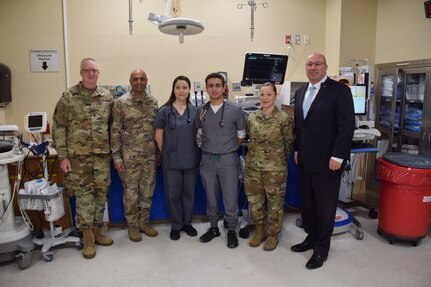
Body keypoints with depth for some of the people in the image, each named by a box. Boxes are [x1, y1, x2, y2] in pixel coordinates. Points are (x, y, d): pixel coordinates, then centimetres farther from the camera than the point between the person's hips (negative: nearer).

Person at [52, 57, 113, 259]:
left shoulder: (107, 97, 6)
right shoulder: (68, 97, -3)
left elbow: (113, 126, 10)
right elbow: (58, 128, -3)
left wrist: (114, 151, 7)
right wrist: (62, 156, -8)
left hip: (102, 156, 3)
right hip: (78, 156, -3)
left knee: (101, 194, 10)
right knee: (83, 195, 2)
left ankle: (96, 231, 26)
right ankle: (87, 237, 14)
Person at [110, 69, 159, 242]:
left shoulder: (153, 103, 6)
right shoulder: (121, 103, -5)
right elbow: (115, 132, -6)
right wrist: (116, 157, -10)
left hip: (150, 157, 4)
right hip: (130, 157, -3)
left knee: (147, 192, 12)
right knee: (130, 193, 7)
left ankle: (144, 223, 29)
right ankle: (133, 226, 23)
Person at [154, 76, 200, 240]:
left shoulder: (195, 111, 3)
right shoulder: (164, 111, -4)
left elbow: (199, 134, 9)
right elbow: (159, 136, -1)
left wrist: (194, 152, 5)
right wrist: (166, 153, 1)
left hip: (191, 159, 2)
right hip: (171, 160, -2)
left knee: (189, 192, 13)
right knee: (173, 194, 9)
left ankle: (187, 222, 30)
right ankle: (176, 225, 26)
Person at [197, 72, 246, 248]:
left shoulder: (235, 110, -4)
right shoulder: (200, 111, 3)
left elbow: (241, 136, 6)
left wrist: (228, 150, 8)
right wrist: (207, 147, 9)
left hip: (228, 160, -2)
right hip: (207, 160, 3)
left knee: (231, 199, 4)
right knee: (211, 198, 14)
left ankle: (231, 231, 25)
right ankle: (213, 228, 33)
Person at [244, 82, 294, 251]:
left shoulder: (284, 119, -10)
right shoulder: (252, 117, 3)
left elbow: (289, 143, 0)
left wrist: (279, 159, 7)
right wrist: (257, 154, 13)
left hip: (275, 168, -4)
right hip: (252, 166, 4)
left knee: (275, 203, 9)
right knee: (254, 201, 13)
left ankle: (273, 234, 29)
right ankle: (260, 231, 34)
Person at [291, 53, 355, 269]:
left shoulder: (339, 90, -8)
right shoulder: (300, 92, 12)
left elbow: (347, 126, -13)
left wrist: (337, 156, -17)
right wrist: (297, 150, 13)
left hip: (327, 161, -6)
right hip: (305, 160, 6)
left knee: (325, 206, 7)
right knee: (307, 202, 14)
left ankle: (322, 248, 23)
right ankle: (311, 237, 33)